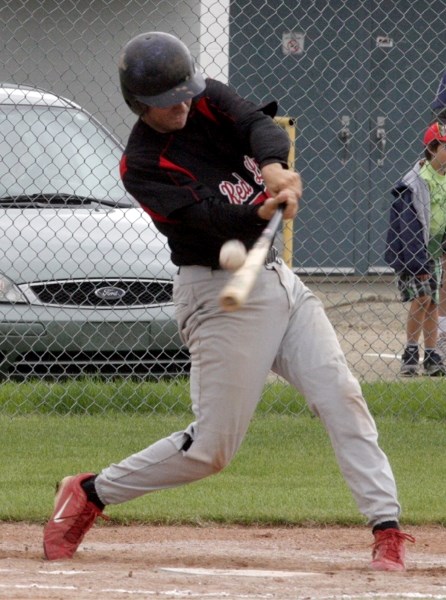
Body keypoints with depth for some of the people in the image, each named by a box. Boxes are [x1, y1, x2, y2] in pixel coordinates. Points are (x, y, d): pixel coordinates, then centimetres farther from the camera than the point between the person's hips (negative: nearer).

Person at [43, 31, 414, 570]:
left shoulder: (209, 101, 3)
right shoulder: (141, 166, -14)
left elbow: (260, 124, -15)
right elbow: (211, 219, -25)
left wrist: (273, 166, -37)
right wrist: (264, 209, -43)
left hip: (277, 278, 6)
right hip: (220, 293, -6)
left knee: (341, 396, -6)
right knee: (211, 448, -4)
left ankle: (386, 529, -7)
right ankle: (89, 494, 13)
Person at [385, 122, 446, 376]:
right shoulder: (417, 181, -17)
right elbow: (410, 225, -19)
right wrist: (418, 263, -22)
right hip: (414, 249, -6)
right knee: (421, 296, -15)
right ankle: (411, 354, -5)